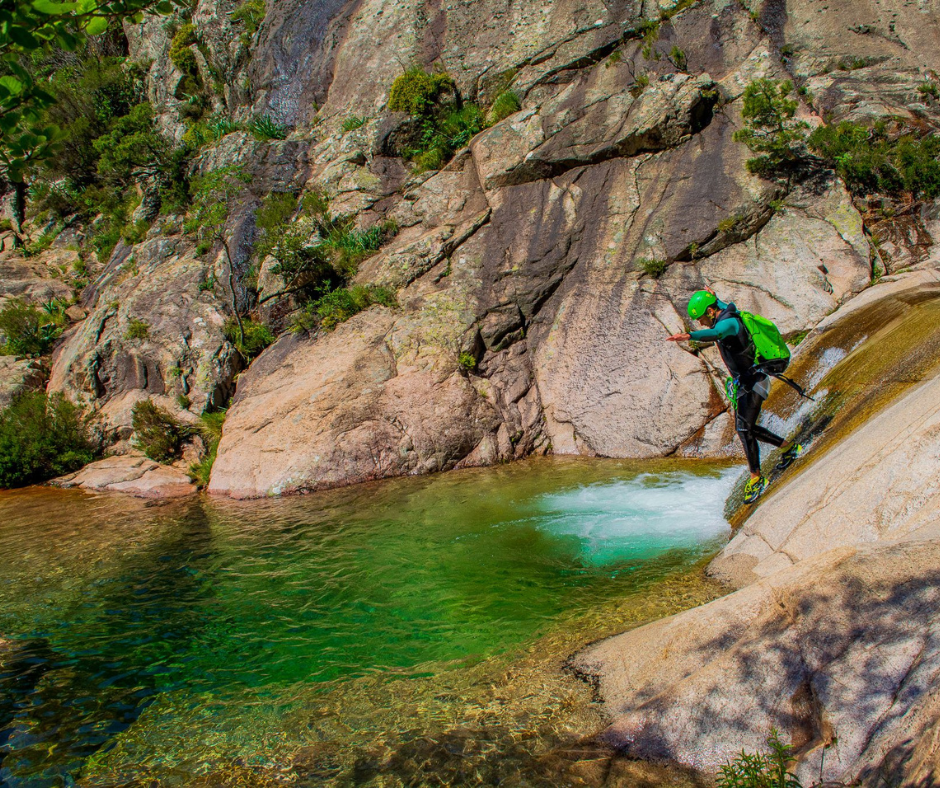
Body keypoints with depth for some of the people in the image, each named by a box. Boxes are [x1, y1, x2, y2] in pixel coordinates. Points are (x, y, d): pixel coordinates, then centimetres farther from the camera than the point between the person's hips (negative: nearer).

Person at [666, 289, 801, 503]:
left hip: (753, 382, -10)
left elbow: (715, 334, -47)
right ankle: (789, 447, 34)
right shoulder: (726, 315, 6)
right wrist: (715, 297, 53)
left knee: (744, 428, -16)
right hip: (743, 383, 10)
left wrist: (689, 336, -63)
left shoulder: (729, 322, -22)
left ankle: (757, 478, -5)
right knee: (745, 428, 16)